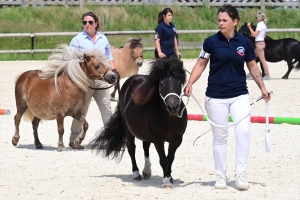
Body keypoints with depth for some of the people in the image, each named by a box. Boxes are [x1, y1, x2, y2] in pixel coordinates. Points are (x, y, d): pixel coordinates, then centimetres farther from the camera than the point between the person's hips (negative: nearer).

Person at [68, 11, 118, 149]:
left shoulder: (103, 39, 11)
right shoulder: (77, 40, -1)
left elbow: (109, 57, 18)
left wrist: (114, 70, 4)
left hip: (101, 79, 3)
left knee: (107, 109, 0)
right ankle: (73, 140, 15)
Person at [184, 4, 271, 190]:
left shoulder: (244, 42, 0)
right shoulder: (211, 41, -5)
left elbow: (253, 67, 9)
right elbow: (201, 64, 0)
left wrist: (263, 88, 5)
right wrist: (190, 83, -12)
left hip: (240, 95, 1)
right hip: (216, 97, -1)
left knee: (243, 131, -13)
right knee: (220, 136, 6)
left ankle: (241, 174, -5)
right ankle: (221, 176, 17)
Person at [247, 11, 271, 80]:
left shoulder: (260, 24, -15)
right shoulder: (264, 25, 13)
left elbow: (254, 34, -18)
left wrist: (249, 27, -14)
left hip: (259, 43, -10)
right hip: (262, 42, 10)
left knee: (262, 59, -7)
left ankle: (267, 75, -7)